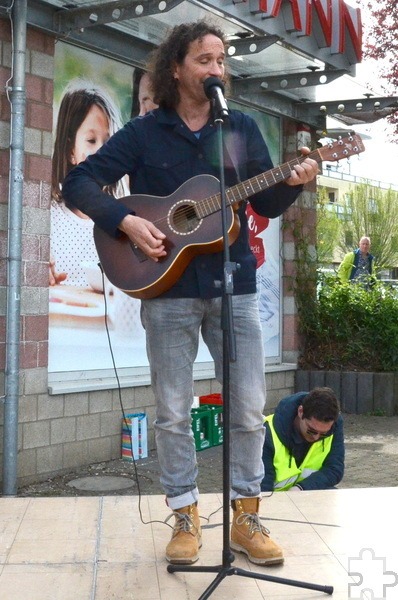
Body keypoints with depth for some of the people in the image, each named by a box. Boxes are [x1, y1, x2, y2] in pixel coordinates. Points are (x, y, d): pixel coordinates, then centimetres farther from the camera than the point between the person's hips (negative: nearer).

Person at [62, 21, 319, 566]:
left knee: (250, 408, 3)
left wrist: (292, 184, -12)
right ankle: (186, 518, 19)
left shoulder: (243, 128, 9)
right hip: (168, 288, -2)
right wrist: (125, 221, -16)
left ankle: (246, 517, 18)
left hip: (233, 285, 2)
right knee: (173, 412, 4)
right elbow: (80, 183, -1)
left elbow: (267, 204, 9)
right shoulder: (144, 133, 3)